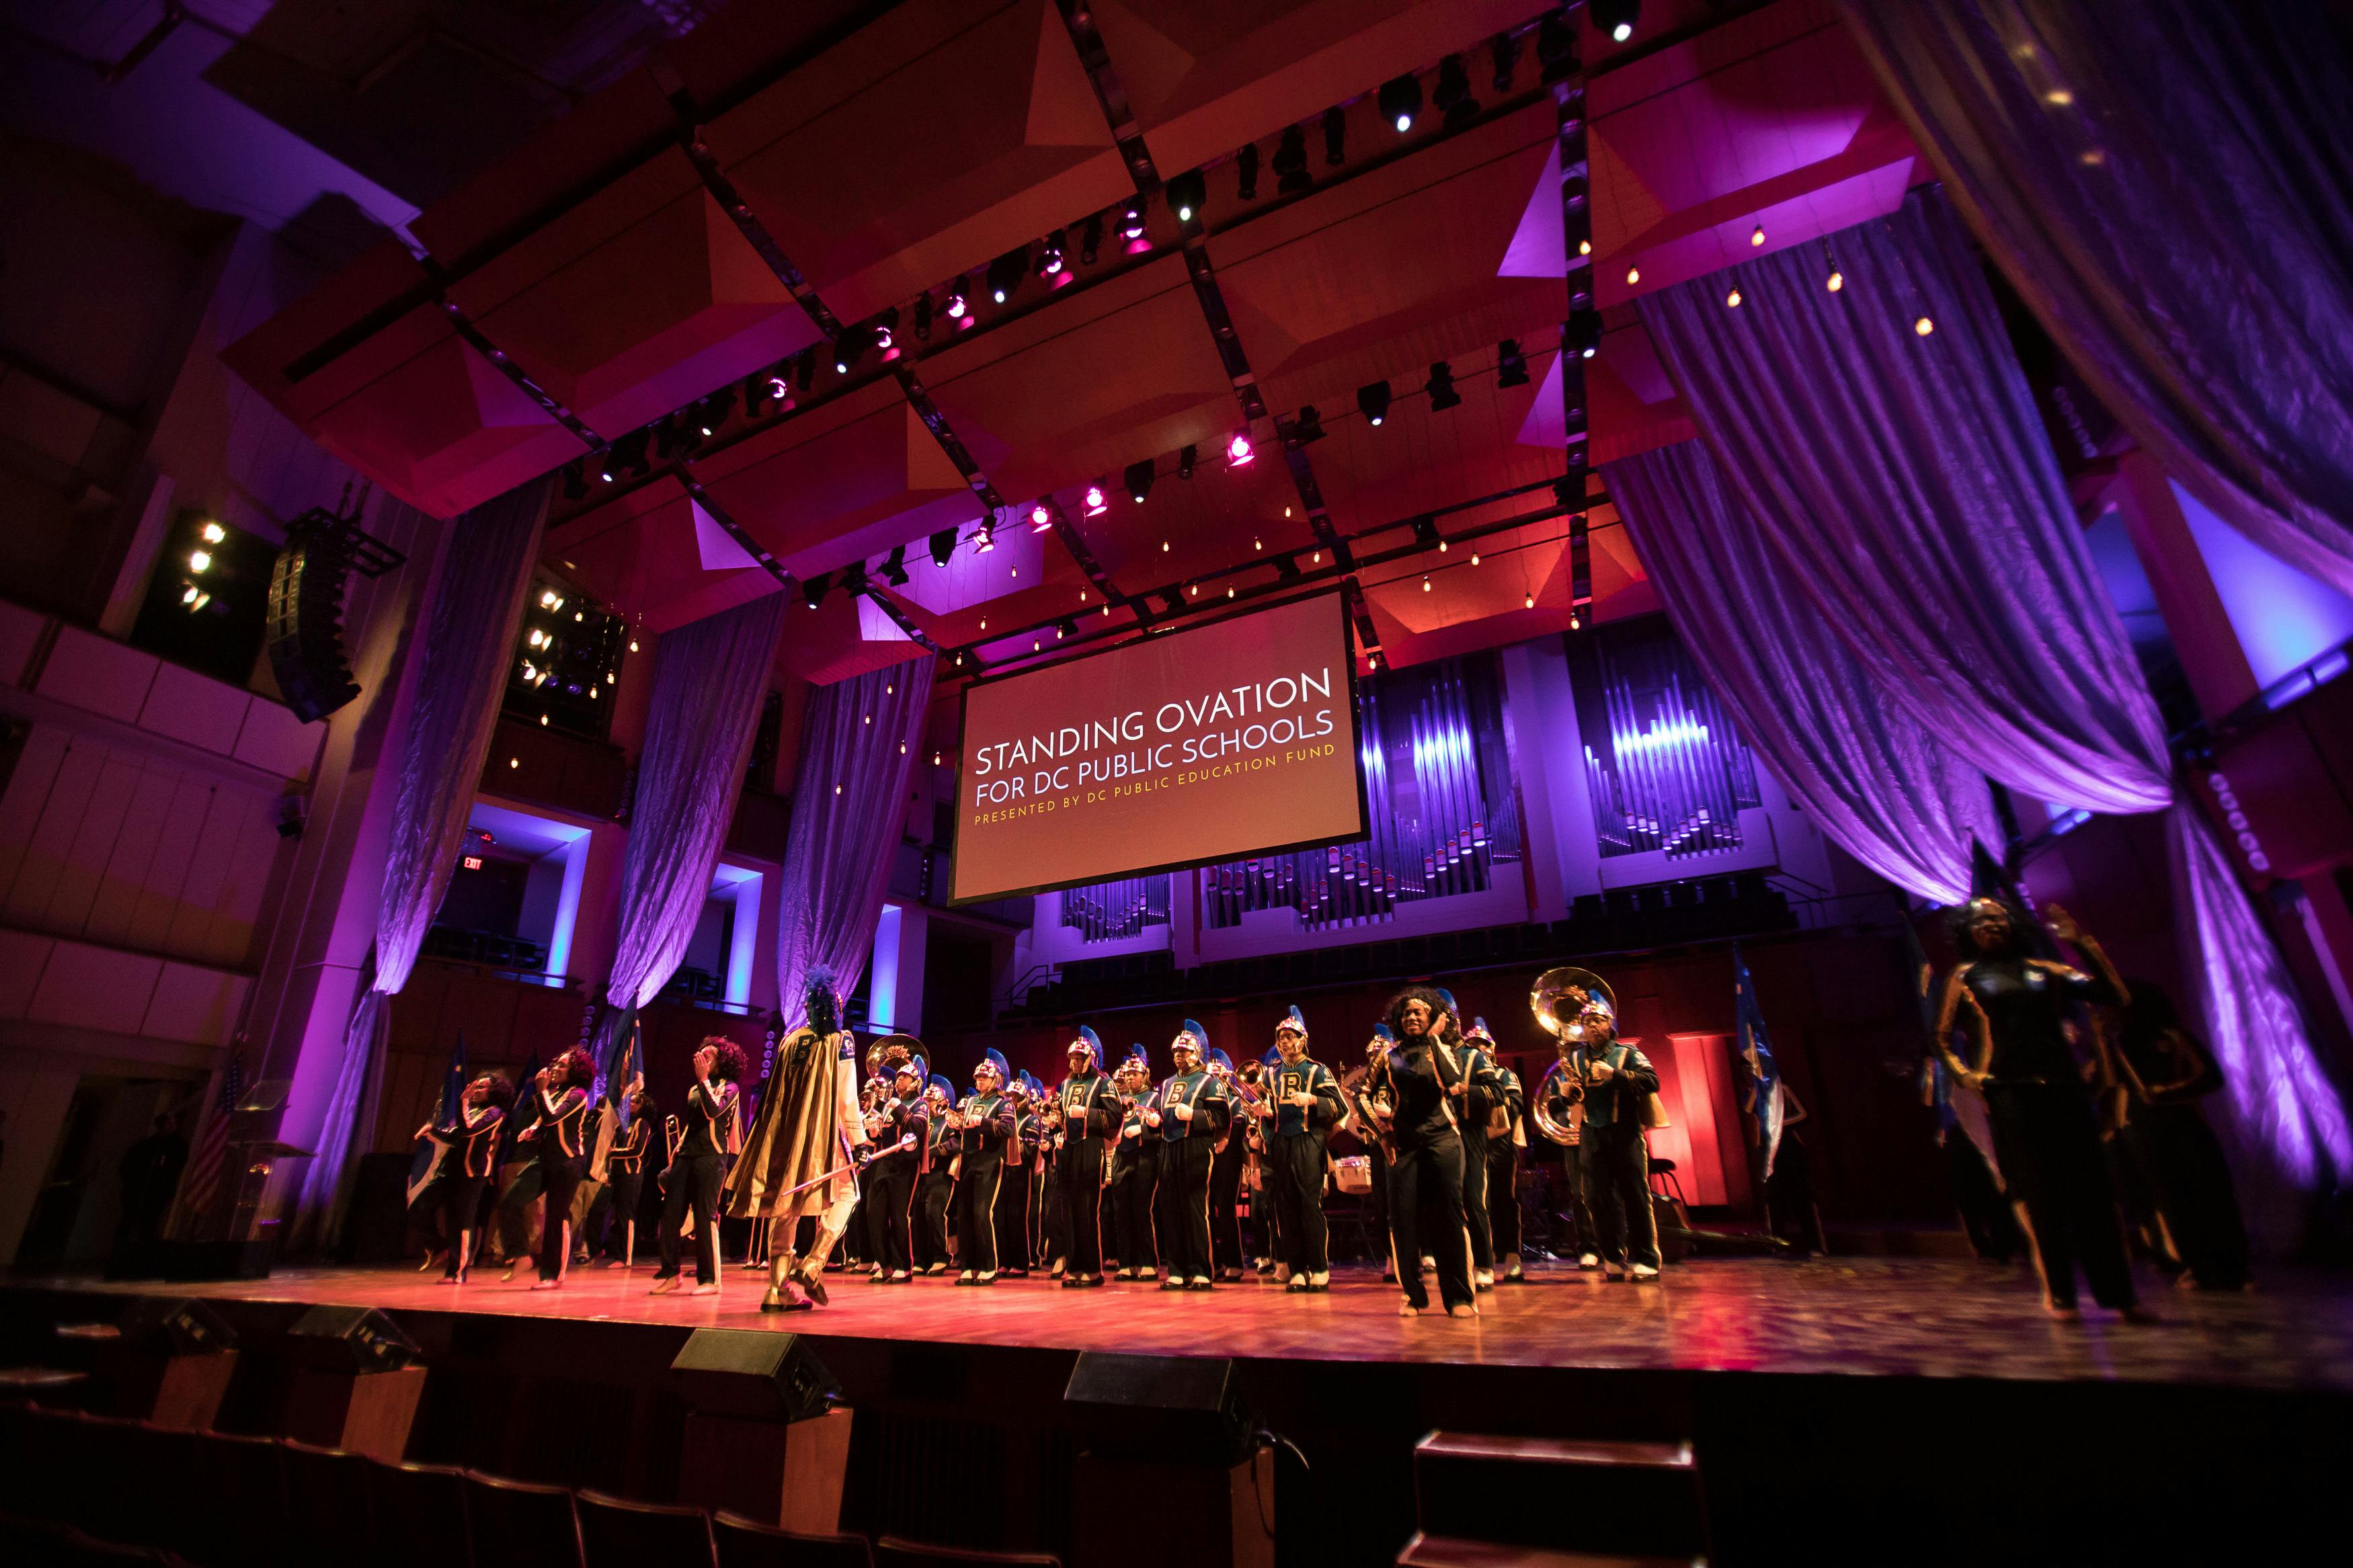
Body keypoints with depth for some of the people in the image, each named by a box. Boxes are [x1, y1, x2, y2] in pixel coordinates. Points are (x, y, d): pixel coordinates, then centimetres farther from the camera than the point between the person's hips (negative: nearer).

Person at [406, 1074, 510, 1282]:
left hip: (471, 1173, -8)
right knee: (417, 1210, 2)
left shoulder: (494, 1113, -4)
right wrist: (432, 1130, 6)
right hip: (448, 1171, 8)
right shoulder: (471, 1109, 21)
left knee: (461, 1222, -4)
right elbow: (453, 1137, 22)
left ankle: (457, 1272, 5)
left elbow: (467, 1130, -18)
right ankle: (441, 1246, 21)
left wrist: (463, 1102, -13)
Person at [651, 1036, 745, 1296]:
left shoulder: (730, 1087, 1)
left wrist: (704, 1079, -14)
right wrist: (677, 1151, 17)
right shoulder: (695, 1089, 21)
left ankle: (709, 1278, 2)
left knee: (705, 1216, -5)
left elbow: (713, 1111, -16)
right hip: (685, 1155, 6)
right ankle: (669, 1273, 11)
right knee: (670, 1214, 0)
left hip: (710, 1157, -6)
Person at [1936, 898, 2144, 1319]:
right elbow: (1943, 1038, 10)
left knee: (2090, 1189, 1)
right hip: (2009, 1094, -2)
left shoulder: (2044, 970, 15)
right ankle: (2058, 1294, 7)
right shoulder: (1965, 977, 9)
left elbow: (2116, 996, 8)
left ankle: (2118, 1292, 9)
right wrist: (1963, 1075, -5)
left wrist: (2082, 944, 4)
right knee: (2038, 1194, -1)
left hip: (2063, 1090, 3)